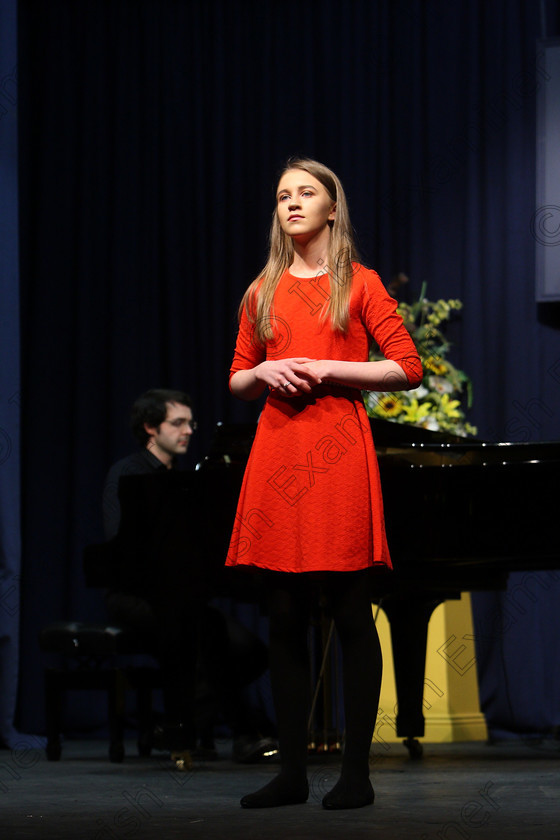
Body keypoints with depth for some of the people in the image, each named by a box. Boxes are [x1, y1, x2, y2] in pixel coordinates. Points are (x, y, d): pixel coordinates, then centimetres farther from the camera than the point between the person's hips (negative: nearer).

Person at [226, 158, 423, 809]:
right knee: (284, 617, 3)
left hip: (339, 449, -4)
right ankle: (291, 772, 7)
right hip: (277, 450, 4)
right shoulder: (263, 291, 16)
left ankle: (356, 773, 1)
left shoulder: (358, 284, 4)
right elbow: (237, 382, 20)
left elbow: (408, 368, -1)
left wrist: (325, 368, -8)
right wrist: (264, 372, -2)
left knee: (351, 614, -3)